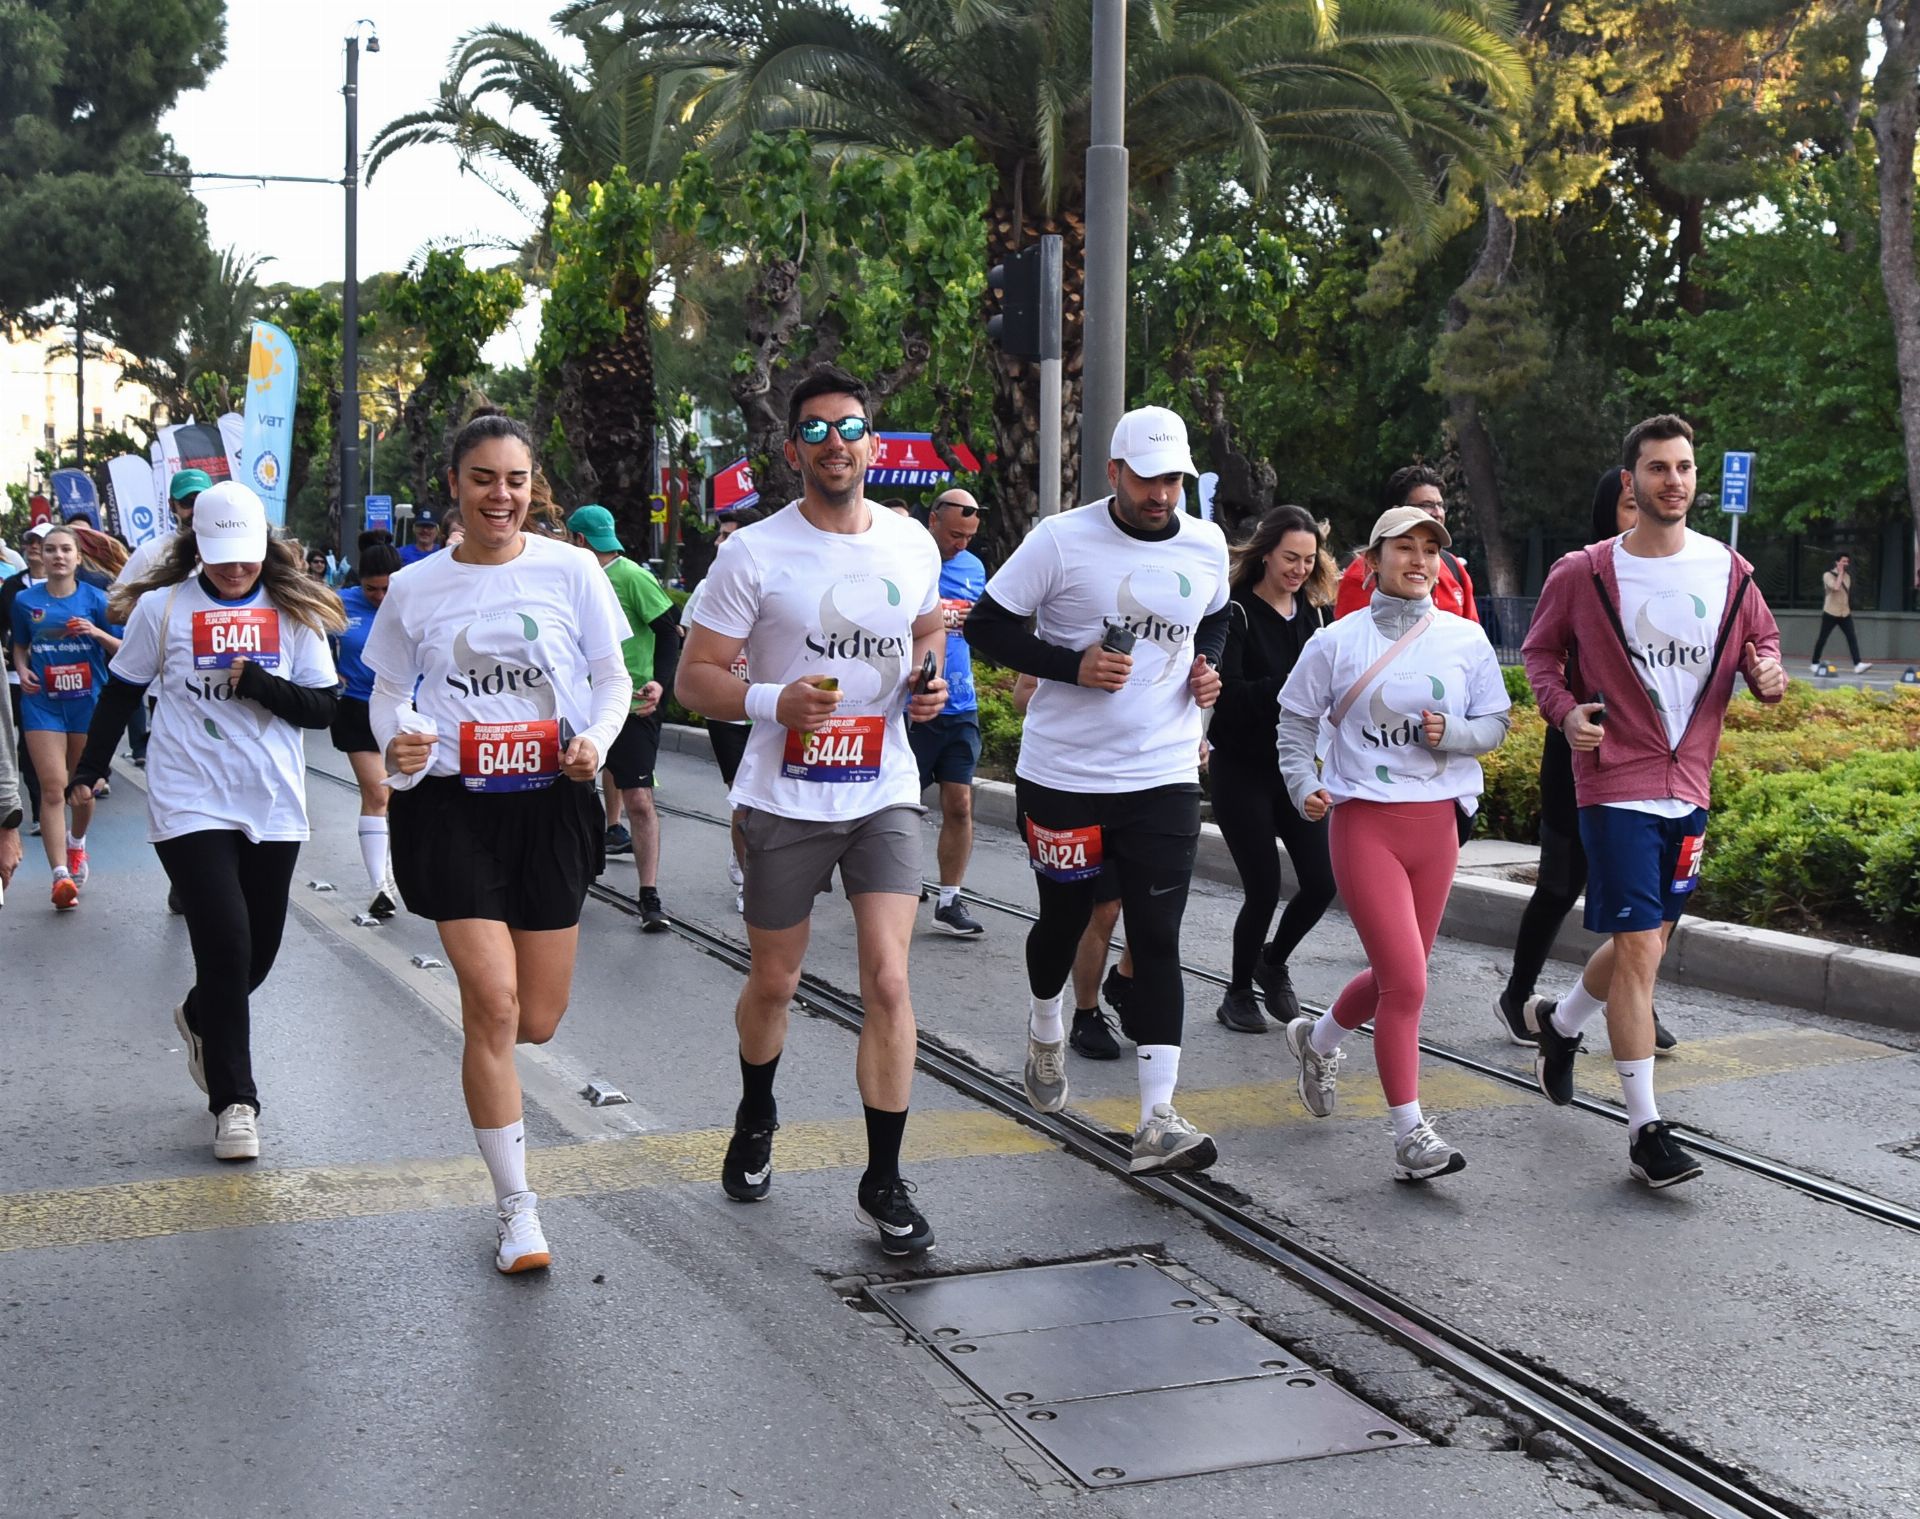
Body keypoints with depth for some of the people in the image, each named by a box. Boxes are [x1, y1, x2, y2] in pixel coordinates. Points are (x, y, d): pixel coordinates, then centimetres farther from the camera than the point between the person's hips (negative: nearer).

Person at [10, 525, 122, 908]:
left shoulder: (95, 599, -2)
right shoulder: (25, 601, 2)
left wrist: (97, 633, -19)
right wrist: (22, 669, -2)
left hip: (89, 704, 0)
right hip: (43, 704, 0)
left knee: (83, 790, 13)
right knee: (53, 790, -10)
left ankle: (76, 842, 44)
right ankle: (61, 875, -14)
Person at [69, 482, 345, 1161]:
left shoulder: (294, 611, 3)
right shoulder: (161, 607, 0)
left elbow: (323, 706, 0)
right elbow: (122, 693, 10)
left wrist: (257, 683, -15)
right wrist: (89, 771, 12)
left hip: (273, 806, 3)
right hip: (190, 804, -3)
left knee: (259, 948, 10)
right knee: (226, 942, -12)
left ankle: (199, 1016, 44)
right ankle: (234, 1102, -1)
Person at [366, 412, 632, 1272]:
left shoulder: (569, 570, 1)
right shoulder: (415, 588, 4)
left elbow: (614, 678, 5)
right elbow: (387, 693, 11)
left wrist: (595, 741, -15)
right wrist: (397, 740, -12)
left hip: (552, 804, 1)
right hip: (454, 806, -1)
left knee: (537, 1022, 5)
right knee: (494, 1003, -11)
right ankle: (516, 1208, 2)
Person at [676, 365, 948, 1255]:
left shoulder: (913, 545, 3)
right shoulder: (754, 554, -9)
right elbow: (693, 679, -7)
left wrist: (929, 685, 0)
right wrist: (774, 701, -25)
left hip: (884, 796, 2)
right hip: (783, 802, -2)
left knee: (887, 982, -9)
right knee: (773, 985, 14)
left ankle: (884, 1181, 2)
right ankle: (755, 1121, 44)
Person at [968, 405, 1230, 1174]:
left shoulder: (1206, 545, 5)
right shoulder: (1061, 540, -9)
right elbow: (987, 625, -6)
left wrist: (1209, 664, 4)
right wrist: (1073, 665, -18)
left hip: (1163, 777, 2)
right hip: (1063, 771, -2)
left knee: (1157, 940, -6)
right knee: (1064, 917, 15)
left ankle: (1158, 1120, -8)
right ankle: (1045, 1032, 47)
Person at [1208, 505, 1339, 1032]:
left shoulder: (1315, 614, 6)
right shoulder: (1237, 613, -11)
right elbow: (1227, 693, -21)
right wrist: (1290, 684, -32)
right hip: (1242, 770, -5)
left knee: (1321, 882, -3)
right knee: (1264, 889, -5)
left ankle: (1273, 960, 27)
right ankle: (1238, 992, 19)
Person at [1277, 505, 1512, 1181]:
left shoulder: (1466, 639, 4)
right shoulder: (1337, 642, -2)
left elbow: (1495, 722, 8)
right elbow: (1296, 720, 8)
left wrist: (1452, 733, -12)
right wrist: (1303, 786, -6)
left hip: (1436, 823, 4)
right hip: (1363, 821, -4)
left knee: (1396, 977, 14)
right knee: (1405, 982, -11)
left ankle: (1317, 1039, 45)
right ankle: (1410, 1136, -1)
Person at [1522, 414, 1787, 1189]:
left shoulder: (1730, 573, 3)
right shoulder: (1582, 574, -6)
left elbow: (1762, 643, 15)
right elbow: (1540, 651, 5)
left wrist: (1769, 678, -9)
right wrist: (1565, 711, -14)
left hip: (1688, 789, 5)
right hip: (1615, 784, -5)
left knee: (1646, 942, 16)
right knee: (1638, 949, -9)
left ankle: (1558, 1024, 46)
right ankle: (1645, 1130, -3)